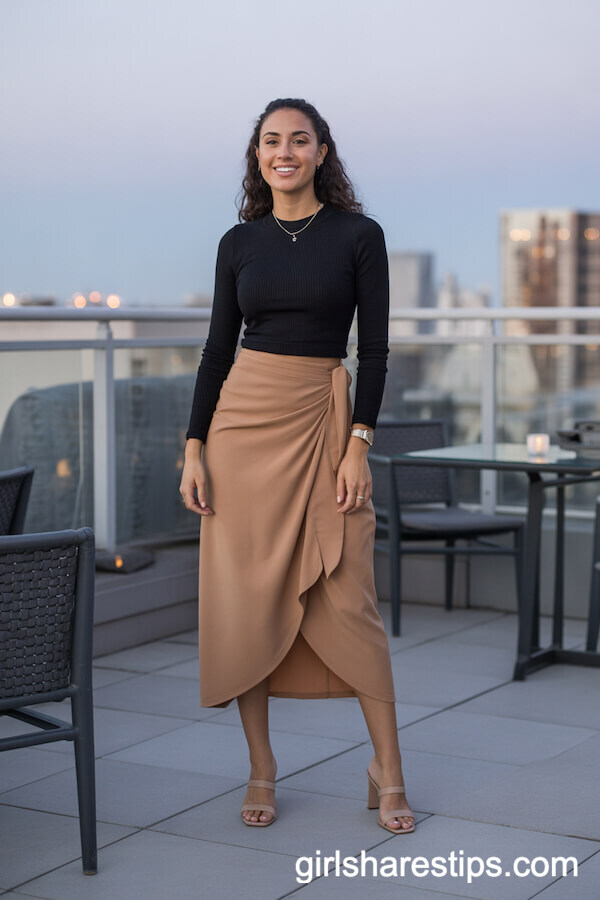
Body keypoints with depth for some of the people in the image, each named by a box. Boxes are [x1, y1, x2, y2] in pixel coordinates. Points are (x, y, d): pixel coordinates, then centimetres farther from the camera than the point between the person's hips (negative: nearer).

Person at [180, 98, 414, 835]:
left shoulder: (358, 235, 0)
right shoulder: (239, 242, 8)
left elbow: (374, 347, -2)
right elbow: (217, 348, 8)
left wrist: (359, 446, -10)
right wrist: (195, 448, 0)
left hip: (325, 422, -2)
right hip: (243, 420, 3)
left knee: (347, 601, -4)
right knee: (245, 599, 3)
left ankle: (387, 770, 10)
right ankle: (261, 768, 16)